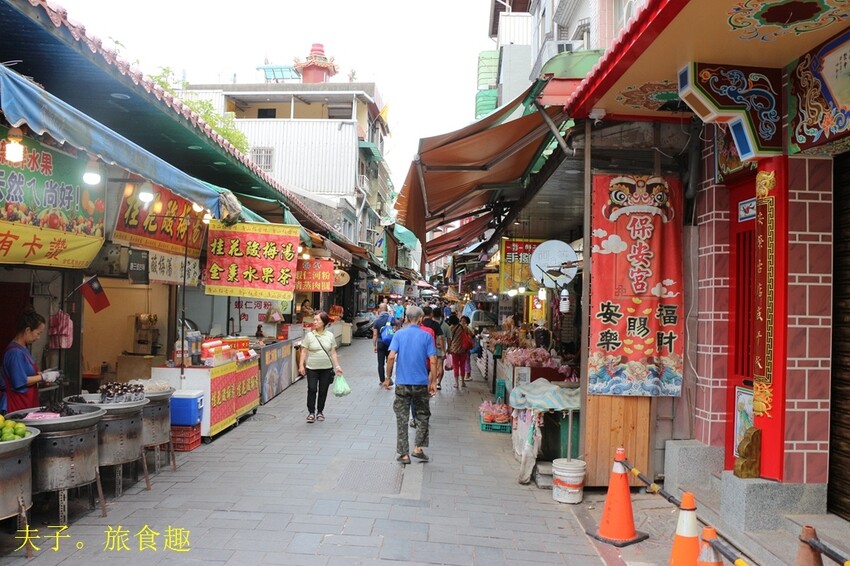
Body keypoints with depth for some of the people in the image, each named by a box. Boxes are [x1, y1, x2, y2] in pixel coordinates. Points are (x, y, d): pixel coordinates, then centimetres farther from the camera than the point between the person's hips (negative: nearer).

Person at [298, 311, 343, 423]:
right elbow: (304, 352, -2)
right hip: (312, 368, -2)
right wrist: (301, 365, -9)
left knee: (323, 391, 8)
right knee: (312, 389, -5)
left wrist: (337, 366, -1)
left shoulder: (330, 336, 3)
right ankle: (311, 412, 7)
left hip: (327, 368, 2)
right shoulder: (309, 335, -2)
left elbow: (333, 353, 5)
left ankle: (320, 411, 22)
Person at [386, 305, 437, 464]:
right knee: (423, 415, 17)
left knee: (402, 418, 8)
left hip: (402, 383, 1)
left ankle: (404, 454, 10)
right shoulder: (426, 336, -3)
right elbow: (433, 361, -7)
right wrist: (433, 382, 2)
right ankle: (418, 448, 11)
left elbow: (391, 357, -11)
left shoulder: (399, 334, -2)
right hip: (421, 383, 0)